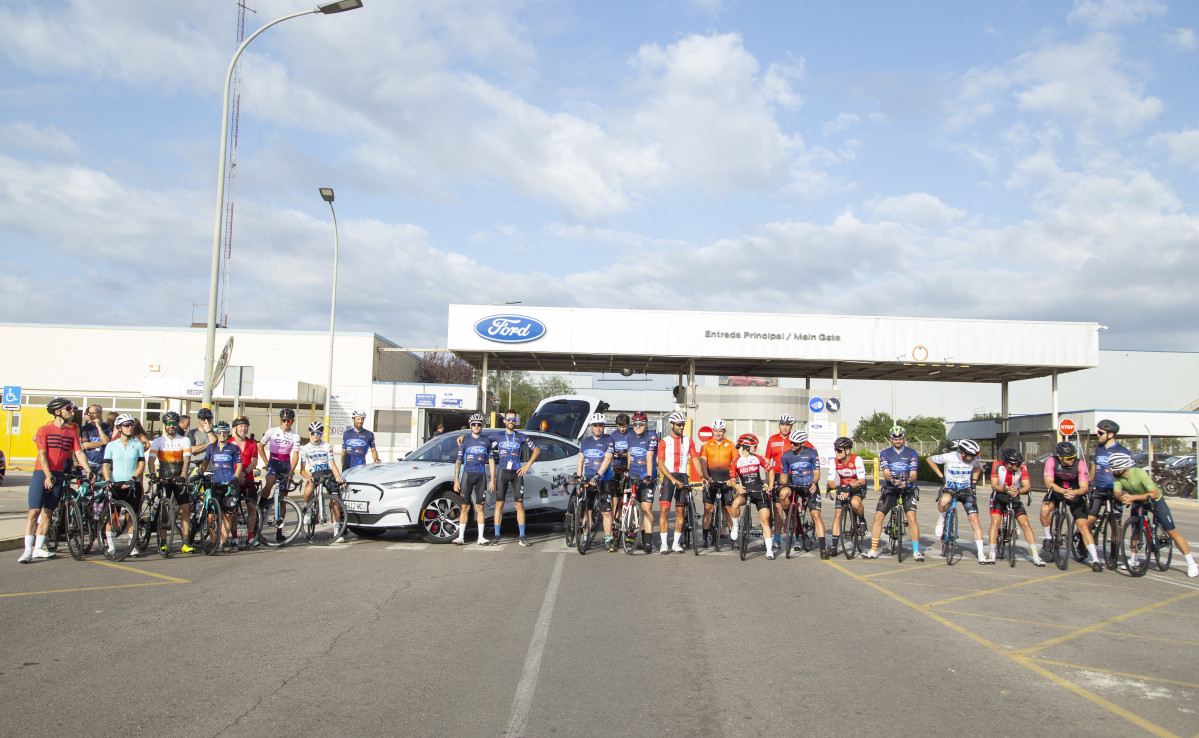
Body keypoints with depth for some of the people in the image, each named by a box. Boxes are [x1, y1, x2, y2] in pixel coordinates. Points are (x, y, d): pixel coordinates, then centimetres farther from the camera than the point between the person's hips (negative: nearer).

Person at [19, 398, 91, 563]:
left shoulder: (72, 431, 11)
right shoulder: (44, 430, -2)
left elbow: (79, 453, 7)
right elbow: (42, 454, -10)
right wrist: (48, 475, -20)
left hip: (59, 475, 4)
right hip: (42, 473, -4)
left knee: (48, 513, 7)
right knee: (34, 511, -9)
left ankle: (38, 549, 13)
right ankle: (28, 550, -8)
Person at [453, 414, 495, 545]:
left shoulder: (487, 440, 8)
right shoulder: (464, 440, 6)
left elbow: (491, 461, 9)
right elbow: (458, 460, 6)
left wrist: (492, 480, 3)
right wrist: (456, 480, -2)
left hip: (481, 475, 0)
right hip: (467, 474, 0)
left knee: (480, 507, 1)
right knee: (465, 507, 0)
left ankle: (481, 537, 4)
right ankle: (461, 537, 4)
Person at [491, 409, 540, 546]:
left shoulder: (522, 437, 7)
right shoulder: (497, 436, 8)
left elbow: (536, 450, 11)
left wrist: (528, 465, 2)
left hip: (517, 473, 0)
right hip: (503, 473, 0)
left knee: (519, 505, -3)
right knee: (499, 504, -2)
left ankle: (522, 536, 0)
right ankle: (496, 536, 4)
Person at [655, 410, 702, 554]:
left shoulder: (688, 441, 9)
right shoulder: (664, 442, 1)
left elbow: (695, 459, 4)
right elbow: (660, 464, -7)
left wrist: (702, 476, -12)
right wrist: (673, 479, -18)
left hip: (683, 477, 3)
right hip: (668, 477, -2)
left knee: (680, 511, 5)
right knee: (664, 509, -10)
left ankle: (676, 543, 12)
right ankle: (664, 544, -6)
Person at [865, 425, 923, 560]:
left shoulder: (912, 454, 2)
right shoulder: (885, 453, 5)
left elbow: (913, 474, -6)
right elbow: (886, 473, -6)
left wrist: (907, 481, -29)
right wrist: (892, 479, -29)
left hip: (907, 490, -1)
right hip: (890, 489, 1)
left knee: (911, 518, -18)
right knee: (878, 516, -9)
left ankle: (916, 551, -9)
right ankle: (873, 550, -2)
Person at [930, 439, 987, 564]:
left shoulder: (973, 460, -7)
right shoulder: (948, 457, -17)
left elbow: (977, 468, 18)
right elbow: (930, 460, -1)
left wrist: (974, 481, 7)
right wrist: (941, 476, -3)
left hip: (966, 490, 2)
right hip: (949, 488, -2)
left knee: (974, 519, -12)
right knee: (944, 501, -39)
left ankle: (981, 553, -6)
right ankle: (941, 522, -7)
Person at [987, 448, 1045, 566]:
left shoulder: (1023, 467, -18)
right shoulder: (998, 466, -21)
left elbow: (1027, 486, -22)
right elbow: (994, 485, -24)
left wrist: (1018, 491, -43)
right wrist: (1004, 490, -45)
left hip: (1015, 498, 1)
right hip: (999, 497, -1)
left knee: (1025, 524, -11)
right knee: (996, 521, -20)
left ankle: (1035, 555, -6)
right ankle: (992, 553, -14)